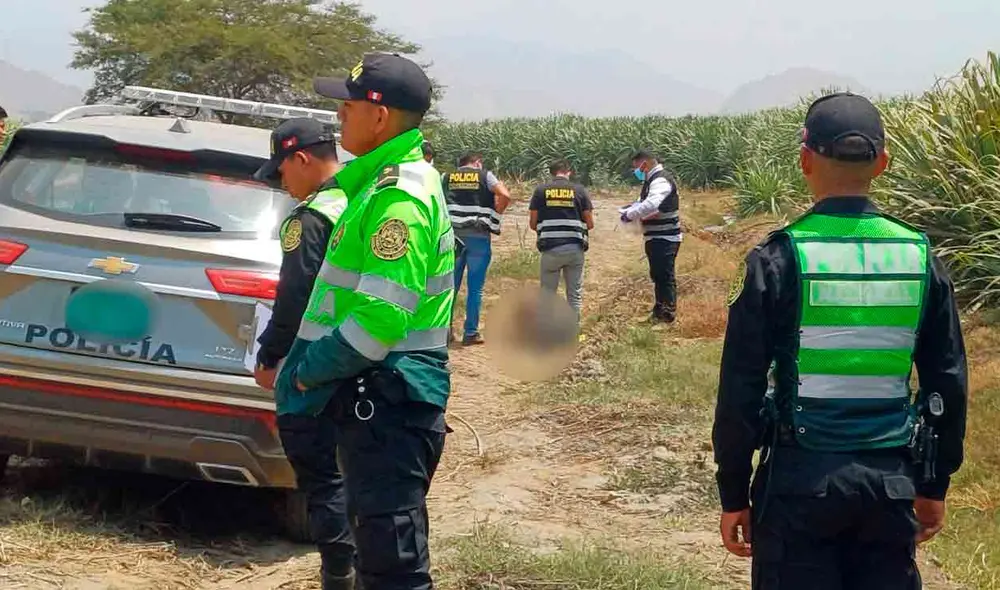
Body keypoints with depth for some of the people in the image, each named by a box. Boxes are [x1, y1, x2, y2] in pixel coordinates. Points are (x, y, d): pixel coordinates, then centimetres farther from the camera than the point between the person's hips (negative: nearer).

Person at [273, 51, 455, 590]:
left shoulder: (398, 197, -18)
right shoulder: (383, 181, 15)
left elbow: (382, 319, -24)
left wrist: (310, 370, -12)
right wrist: (310, 362, 12)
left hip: (388, 406, -11)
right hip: (376, 402, 11)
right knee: (378, 544, 20)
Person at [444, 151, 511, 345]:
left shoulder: (447, 178, 12)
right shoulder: (485, 176, 5)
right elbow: (505, 196, -9)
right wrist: (496, 214, 3)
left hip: (452, 234, 2)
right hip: (479, 236, -2)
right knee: (475, 288, 3)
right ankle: (471, 333, 2)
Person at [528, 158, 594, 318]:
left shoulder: (541, 191, 3)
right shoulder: (579, 190, 3)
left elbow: (532, 224, 5)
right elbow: (590, 224, 4)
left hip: (550, 249, 0)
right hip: (575, 248, 0)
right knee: (575, 294, 8)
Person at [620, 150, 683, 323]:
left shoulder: (661, 180, -18)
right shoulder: (651, 181, 16)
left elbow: (651, 204, -34)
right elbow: (643, 203, 26)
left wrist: (631, 215, -24)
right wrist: (627, 210, 6)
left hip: (664, 239, -11)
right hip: (655, 238, 11)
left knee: (664, 276, -9)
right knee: (657, 275, 18)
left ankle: (668, 313, -7)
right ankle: (660, 311, 27)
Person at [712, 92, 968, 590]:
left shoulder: (778, 260, -9)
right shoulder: (920, 258, 1)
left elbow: (741, 390, -8)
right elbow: (949, 382, 7)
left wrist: (734, 495, 1)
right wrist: (935, 485, 17)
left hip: (801, 479, -3)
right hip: (891, 482, 3)